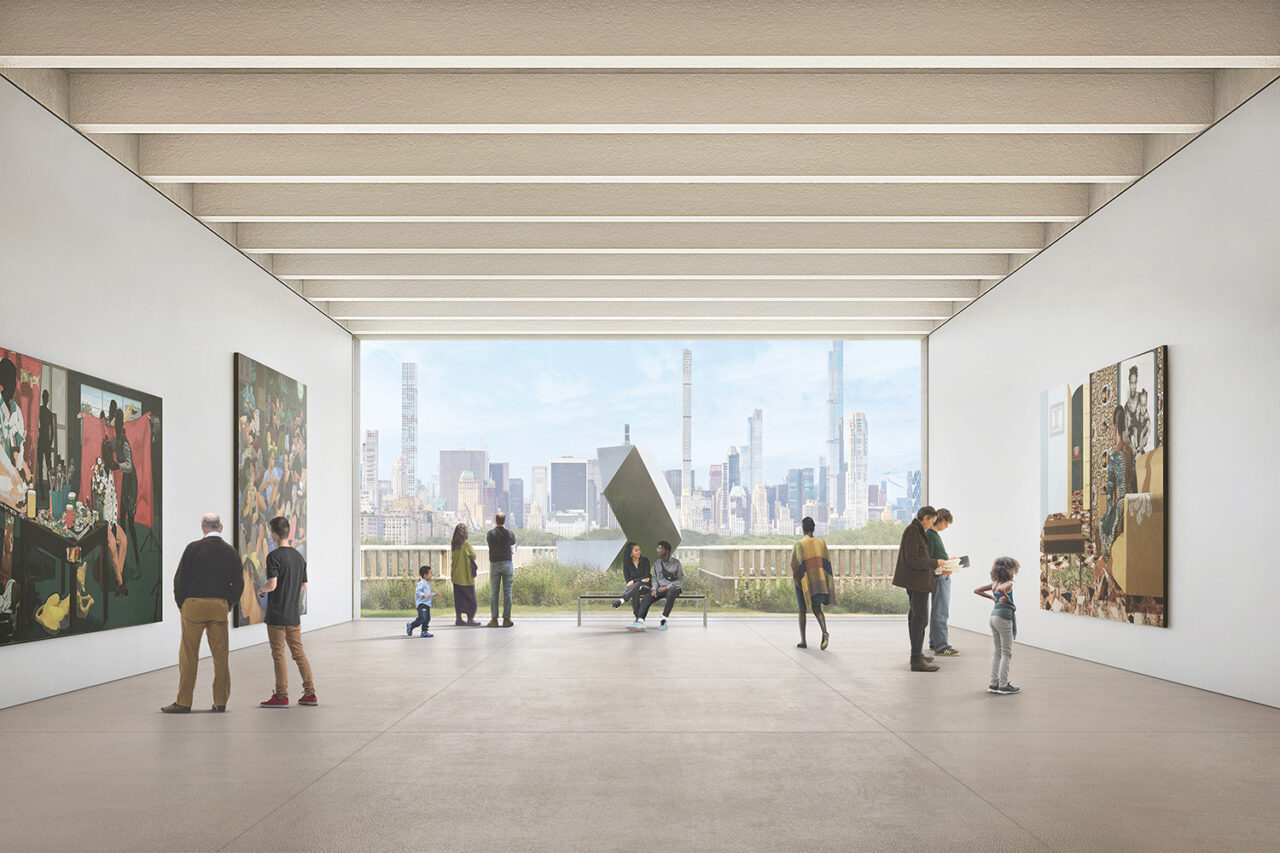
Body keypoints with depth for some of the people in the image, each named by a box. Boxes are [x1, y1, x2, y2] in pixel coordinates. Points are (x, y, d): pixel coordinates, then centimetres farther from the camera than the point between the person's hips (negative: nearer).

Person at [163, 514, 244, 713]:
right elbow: (238, 584, 6)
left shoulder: (194, 548, -4)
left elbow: (180, 578, -4)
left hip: (194, 605, -3)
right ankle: (220, 701, 11)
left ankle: (183, 702, 4)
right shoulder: (231, 552, 6)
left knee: (188, 655, 2)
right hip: (220, 607, 3)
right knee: (220, 654, 8)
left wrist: (181, 604, 7)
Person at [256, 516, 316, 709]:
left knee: (278, 654, 0)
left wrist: (260, 589, 0)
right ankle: (310, 693, 11)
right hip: (294, 614, 6)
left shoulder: (274, 556, -13)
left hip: (277, 615, -6)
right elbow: (304, 587, 13)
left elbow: (272, 585, -20)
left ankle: (281, 696, 4)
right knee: (298, 652, 11)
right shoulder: (299, 556, 9)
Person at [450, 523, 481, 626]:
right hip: (466, 575, -6)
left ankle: (458, 618, 11)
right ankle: (470, 618, 3)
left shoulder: (453, 544, 3)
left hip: (456, 575, 6)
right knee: (470, 597, 3)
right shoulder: (466, 544, -15)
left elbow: (453, 558, 9)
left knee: (459, 597, 10)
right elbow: (474, 555, -4)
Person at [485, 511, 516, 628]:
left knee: (494, 593, 5)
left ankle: (494, 619, 1)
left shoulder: (490, 534, -2)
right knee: (507, 592, 3)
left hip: (494, 564, 0)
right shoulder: (510, 534, 0)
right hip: (507, 563, 0)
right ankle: (506, 619, 1)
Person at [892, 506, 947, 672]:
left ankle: (917, 653, 31)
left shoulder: (917, 531, 16)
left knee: (915, 617, 19)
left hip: (916, 581, 11)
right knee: (920, 619, -11)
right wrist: (934, 563, -13)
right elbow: (912, 560, -22)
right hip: (917, 581, -11)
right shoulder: (912, 532, -17)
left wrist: (934, 567, 14)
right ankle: (916, 660, -11)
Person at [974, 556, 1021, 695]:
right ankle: (1003, 685, 0)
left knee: (997, 651, 15)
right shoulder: (1008, 583, -13)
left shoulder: (994, 583, 9)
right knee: (1006, 652, 0)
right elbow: (1001, 589, -36)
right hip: (1004, 617, -8)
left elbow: (977, 590, 15)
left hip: (994, 615, 8)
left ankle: (994, 683, 16)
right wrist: (1006, 598, -18)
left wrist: (992, 597, 12)